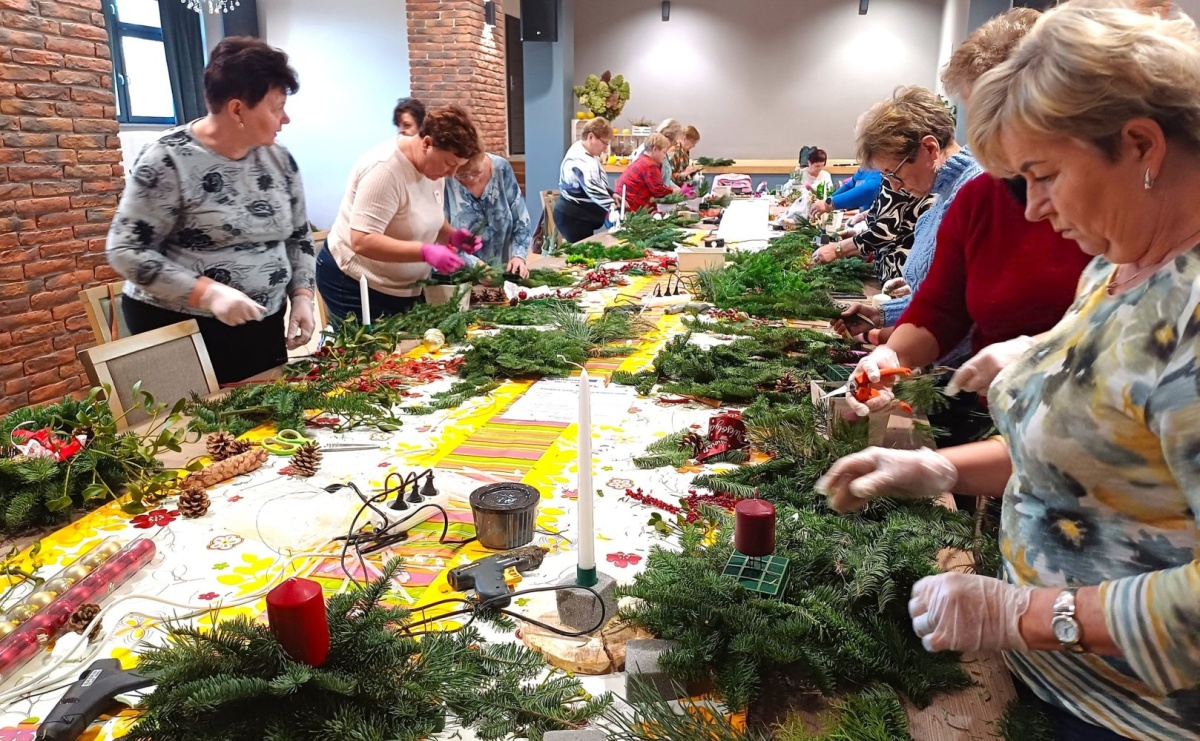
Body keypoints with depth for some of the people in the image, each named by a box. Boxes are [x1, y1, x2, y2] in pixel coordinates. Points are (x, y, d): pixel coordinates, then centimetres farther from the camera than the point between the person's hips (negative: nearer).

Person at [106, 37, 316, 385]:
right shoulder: (168, 161, -14)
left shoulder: (279, 159, 3)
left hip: (263, 328, 5)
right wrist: (209, 293, -24)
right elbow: (125, 250, -14)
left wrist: (301, 296, -3)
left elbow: (298, 237, 13)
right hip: (178, 332, -5)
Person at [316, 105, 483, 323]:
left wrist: (452, 235, -8)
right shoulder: (385, 169, -26)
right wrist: (425, 252, -38)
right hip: (355, 284, -8)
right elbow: (362, 241, -31)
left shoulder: (432, 166, -1)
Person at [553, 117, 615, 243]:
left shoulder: (587, 153, 9)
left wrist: (612, 194, 6)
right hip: (573, 218, -10)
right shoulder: (580, 161, -23)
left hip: (581, 216, 10)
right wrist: (614, 209, -39)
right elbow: (594, 191, -33)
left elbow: (597, 184, 20)